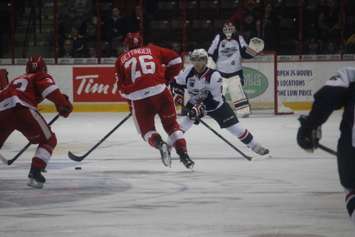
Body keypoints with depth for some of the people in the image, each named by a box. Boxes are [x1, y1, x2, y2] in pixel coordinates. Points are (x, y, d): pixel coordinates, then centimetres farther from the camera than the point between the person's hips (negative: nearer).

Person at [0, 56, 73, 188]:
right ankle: (34, 174, -7)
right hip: (21, 108, -6)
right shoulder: (41, 77, 19)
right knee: (49, 140, 7)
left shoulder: (17, 80, 39)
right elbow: (51, 90, -2)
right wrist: (64, 104, -3)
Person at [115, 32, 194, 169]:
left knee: (147, 129, 16)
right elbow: (175, 60, 15)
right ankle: (183, 153, 4)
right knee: (171, 124, 19)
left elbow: (122, 88, 18)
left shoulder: (121, 60, 17)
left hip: (138, 98, -1)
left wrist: (130, 99, 32)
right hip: (160, 91, 1)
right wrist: (167, 78, 25)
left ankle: (159, 143, -15)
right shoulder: (152, 50, 18)